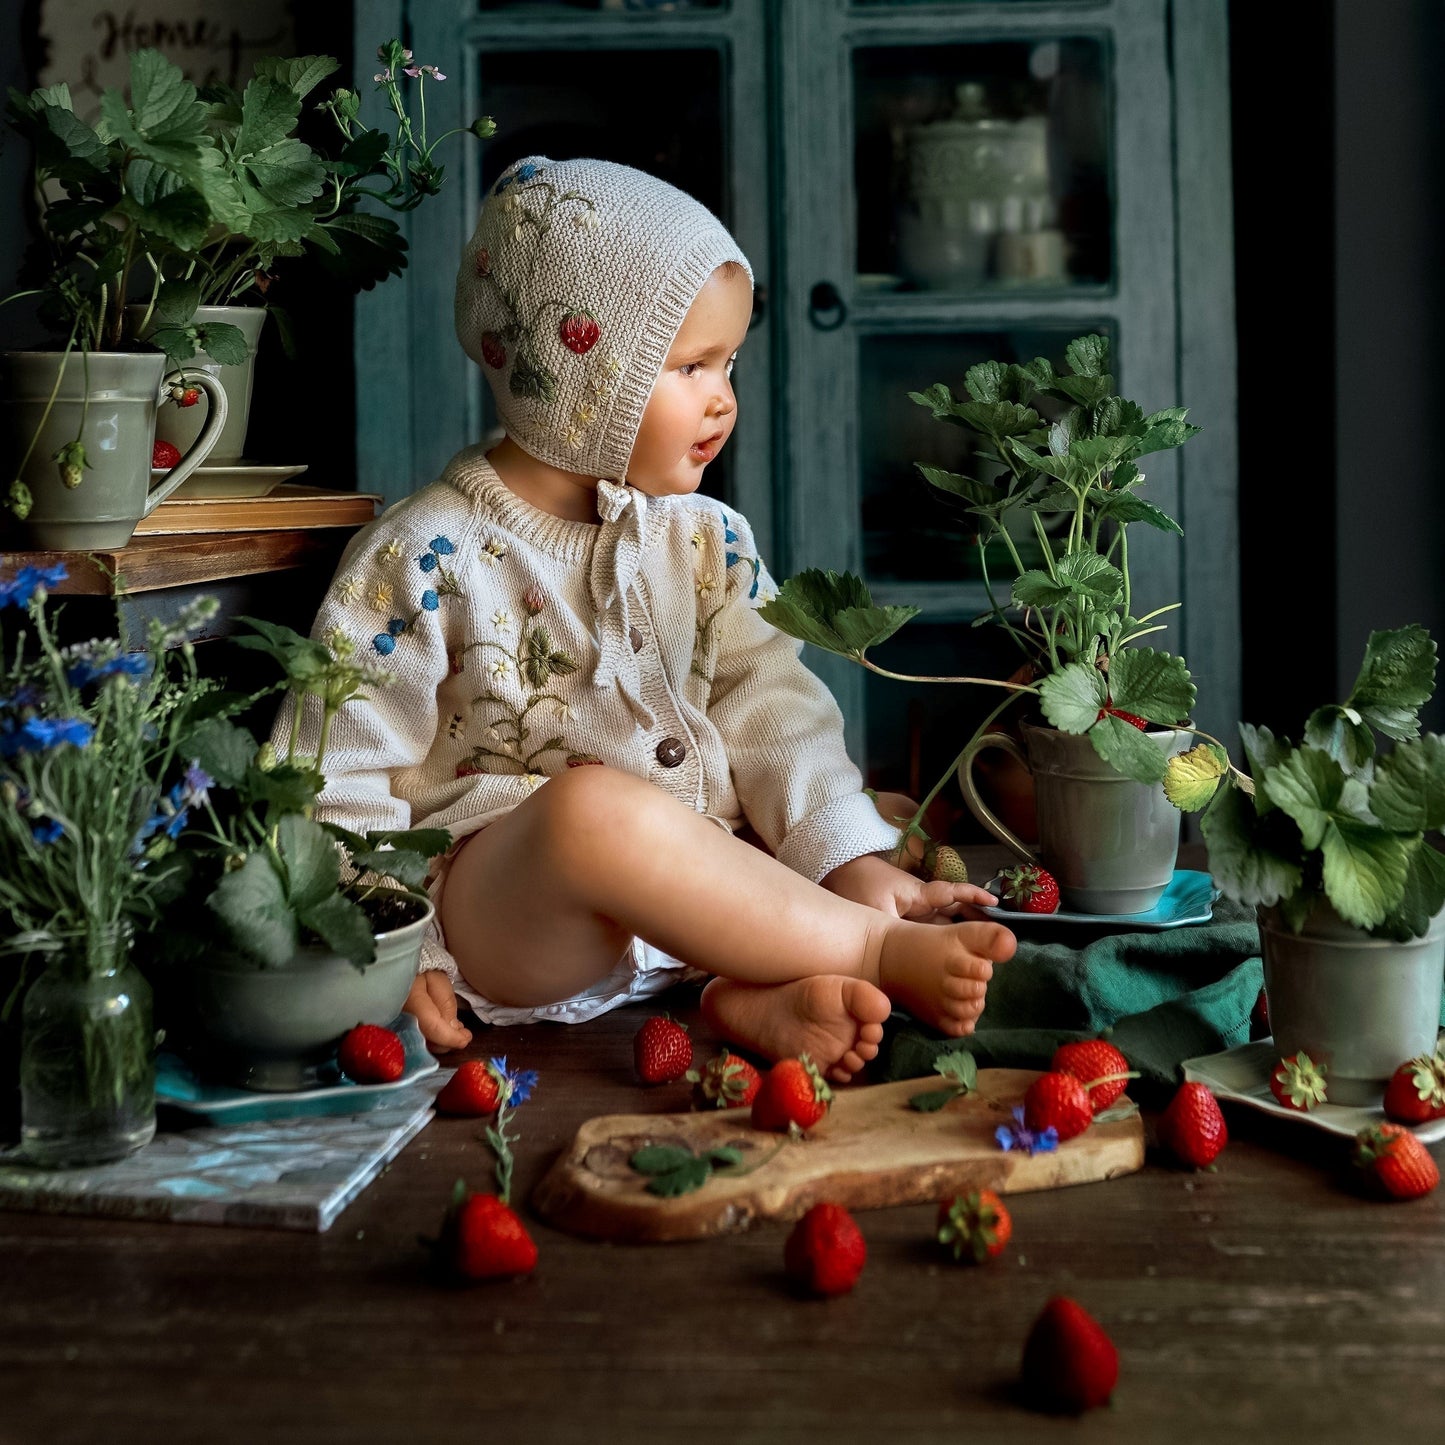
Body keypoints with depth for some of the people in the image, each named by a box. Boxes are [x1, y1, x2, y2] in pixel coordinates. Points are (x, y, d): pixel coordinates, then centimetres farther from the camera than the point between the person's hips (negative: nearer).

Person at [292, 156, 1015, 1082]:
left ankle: (761, 996, -30)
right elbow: (341, 781, -5)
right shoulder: (426, 559, -6)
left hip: (699, 896, 6)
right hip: (498, 923, -6)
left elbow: (774, 714, 2)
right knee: (598, 805, -37)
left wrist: (853, 863, -13)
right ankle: (882, 954, -25)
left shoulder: (707, 539, 10)